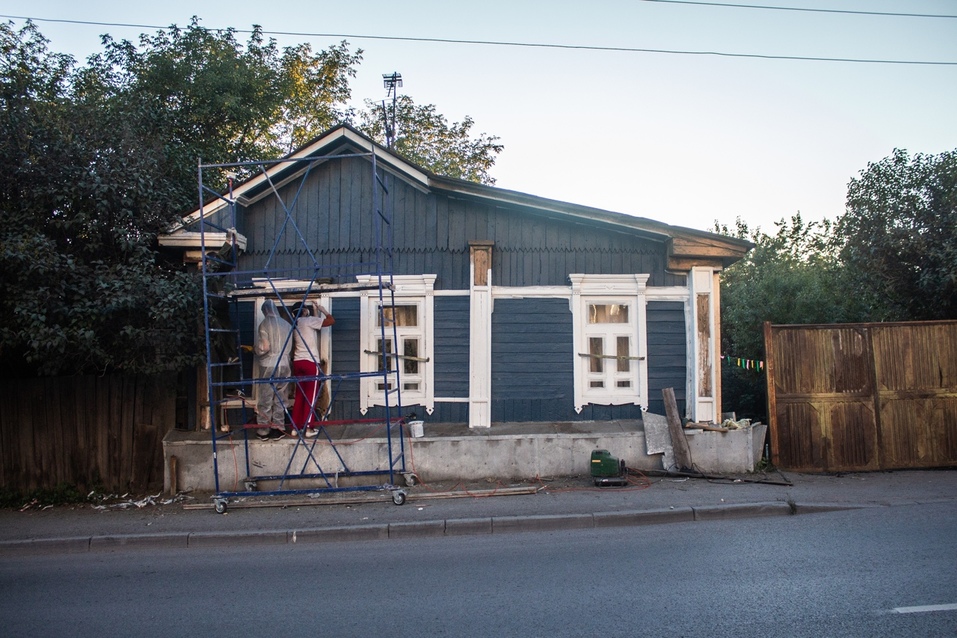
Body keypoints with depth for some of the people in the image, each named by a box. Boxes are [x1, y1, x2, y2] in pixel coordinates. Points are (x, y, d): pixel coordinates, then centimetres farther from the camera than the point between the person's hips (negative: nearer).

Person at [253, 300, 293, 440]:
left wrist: (255, 349, 6)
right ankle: (279, 428, 14)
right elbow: (289, 347, 6)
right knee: (280, 399, 11)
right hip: (284, 365, 4)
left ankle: (264, 430, 9)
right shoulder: (286, 324, 5)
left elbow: (264, 348, -14)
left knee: (265, 399, 4)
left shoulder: (264, 324, -9)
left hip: (268, 365, -4)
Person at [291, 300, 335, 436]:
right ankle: (309, 427, -5)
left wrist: (316, 311, 29)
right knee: (311, 395, -3)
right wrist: (322, 309, 6)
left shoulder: (295, 325, 16)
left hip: (298, 362, 7)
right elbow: (331, 320, -9)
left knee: (300, 395, 11)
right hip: (311, 362, -7)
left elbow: (315, 324, 28)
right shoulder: (308, 320, -7)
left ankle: (296, 426, 12)